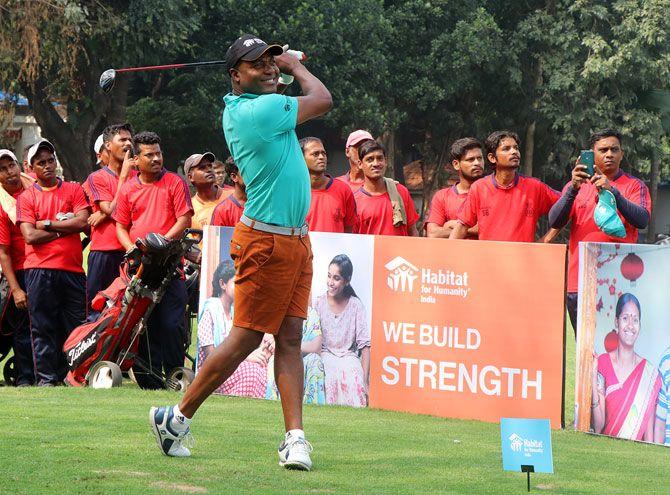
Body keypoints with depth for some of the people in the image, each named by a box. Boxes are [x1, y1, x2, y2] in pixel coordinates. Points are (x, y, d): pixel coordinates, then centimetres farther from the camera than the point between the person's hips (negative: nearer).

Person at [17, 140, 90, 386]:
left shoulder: (73, 190, 13)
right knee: (43, 328, -3)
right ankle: (46, 377, 0)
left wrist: (47, 224, -4)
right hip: (40, 271, -2)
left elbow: (83, 222, -2)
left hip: (72, 269, 2)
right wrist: (64, 228, -3)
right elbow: (30, 236, -4)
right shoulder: (26, 197, 8)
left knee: (75, 325, 0)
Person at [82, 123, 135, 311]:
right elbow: (112, 209, -8)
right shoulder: (96, 178, 3)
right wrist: (124, 175, -6)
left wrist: (105, 214, -9)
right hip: (104, 252, -3)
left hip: (131, 252, 3)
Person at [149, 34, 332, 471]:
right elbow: (323, 99, -5)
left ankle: (295, 436, -2)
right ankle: (177, 418, 7)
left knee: (290, 338, 2)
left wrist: (285, 67, 14)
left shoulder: (238, 108, 10)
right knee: (245, 338, -3)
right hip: (268, 242, -9)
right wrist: (295, 66, 10)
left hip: (296, 239, 9)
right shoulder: (262, 109, -18)